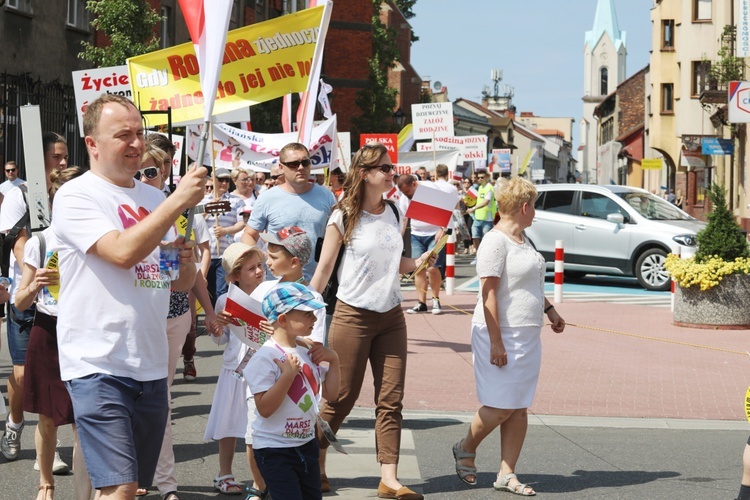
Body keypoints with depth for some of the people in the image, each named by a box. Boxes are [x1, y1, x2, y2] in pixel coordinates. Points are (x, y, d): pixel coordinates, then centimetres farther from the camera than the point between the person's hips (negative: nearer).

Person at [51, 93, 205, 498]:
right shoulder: (76, 197, -6)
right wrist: (179, 200, -19)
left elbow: (181, 283, 19)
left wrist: (186, 263, -4)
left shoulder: (153, 198, 14)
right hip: (99, 366, -7)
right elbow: (123, 252, -22)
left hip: (151, 367, 7)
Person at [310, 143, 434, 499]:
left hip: (390, 315, 5)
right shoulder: (344, 216, -7)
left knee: (391, 400, 0)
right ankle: (315, 465, 20)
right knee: (342, 398, 1)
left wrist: (418, 263, -3)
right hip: (353, 315, -5)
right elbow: (324, 268, -5)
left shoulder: (394, 213, 8)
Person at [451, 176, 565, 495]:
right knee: (501, 406, -6)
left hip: (527, 337, 9)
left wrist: (549, 309, 27)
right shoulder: (495, 242, -14)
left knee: (520, 409, 6)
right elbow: (489, 293, -19)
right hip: (502, 336, -9)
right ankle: (465, 450, 19)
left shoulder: (521, 239, 15)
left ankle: (506, 474, 10)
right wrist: (496, 342, -22)